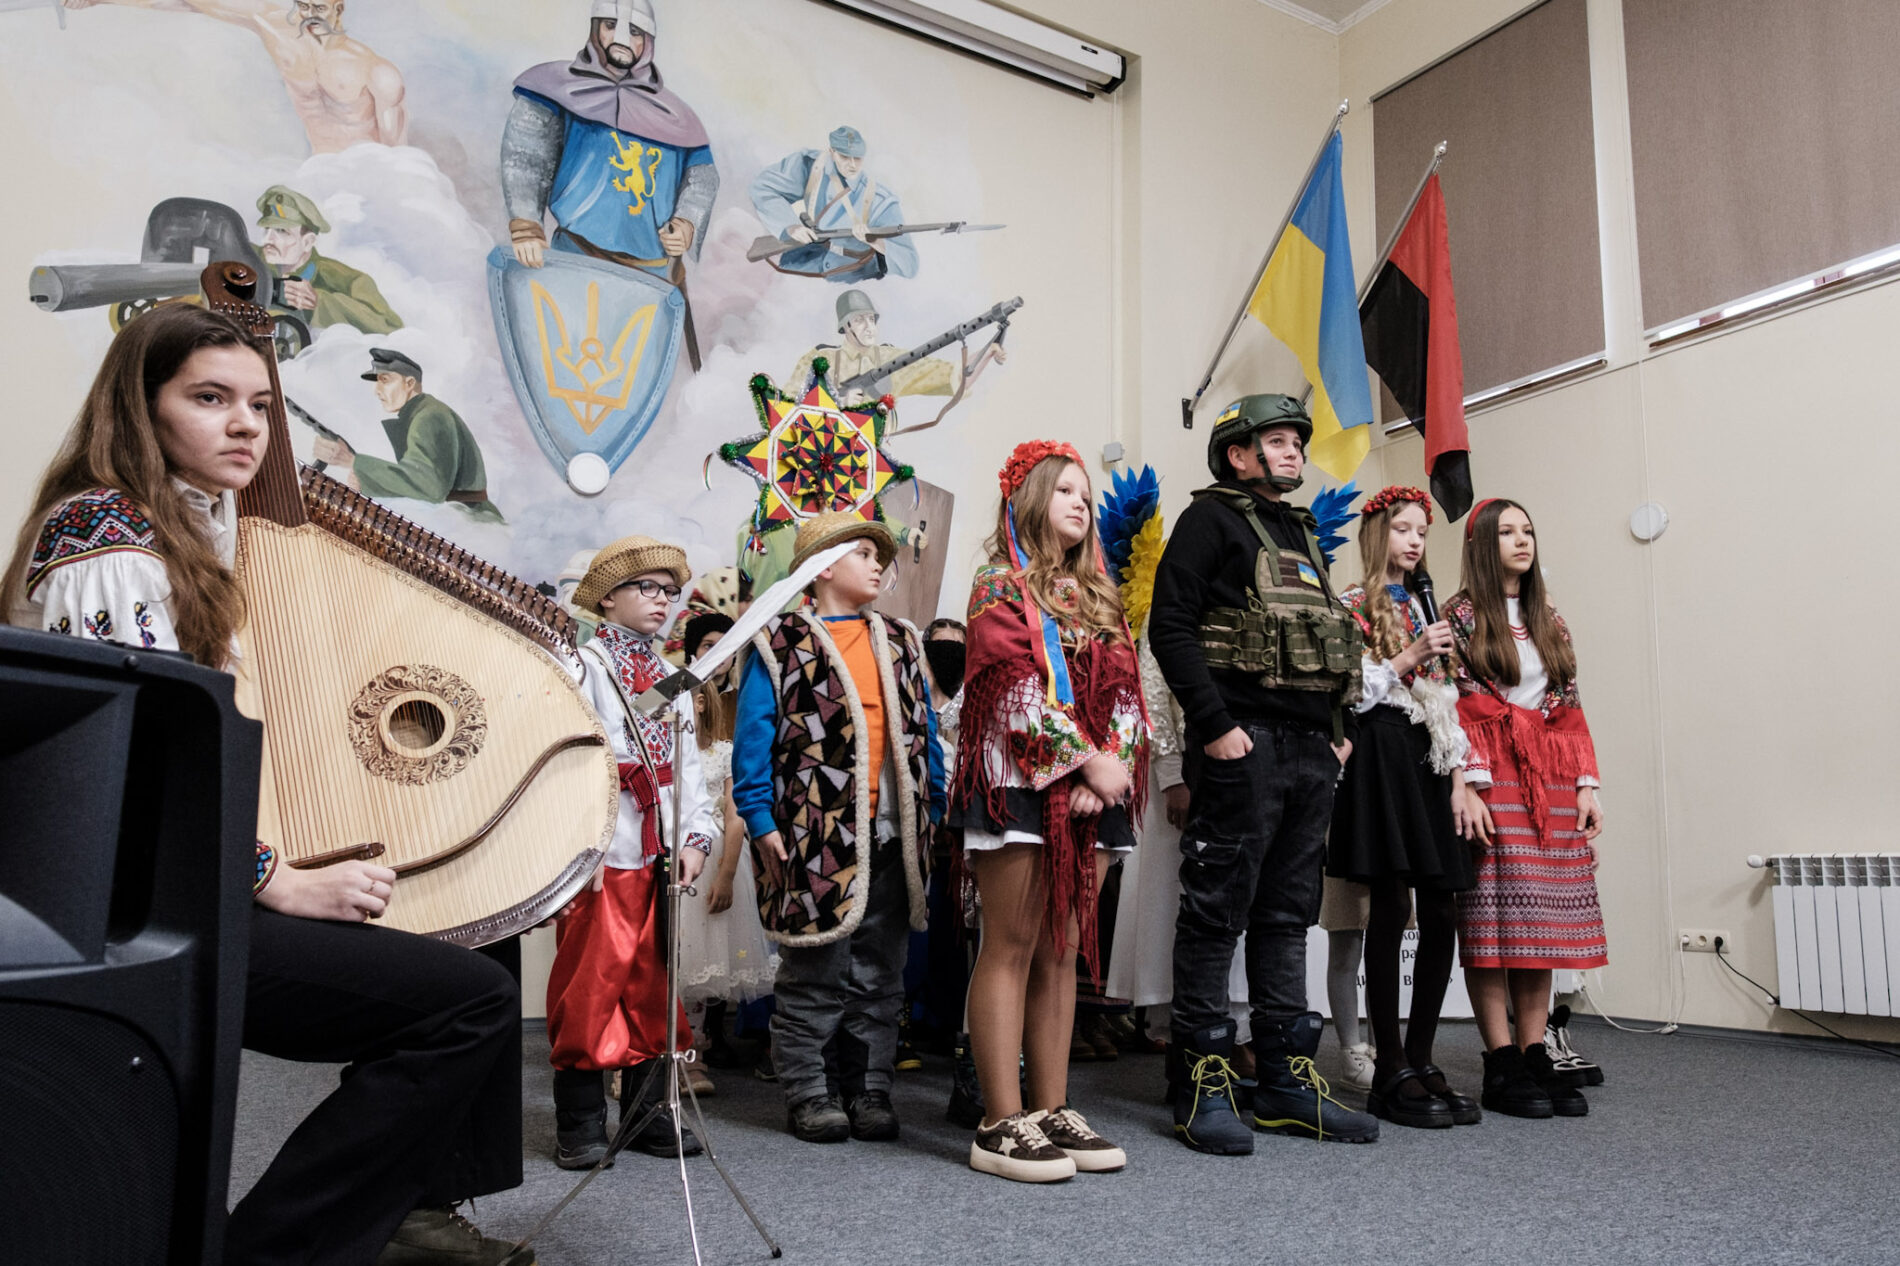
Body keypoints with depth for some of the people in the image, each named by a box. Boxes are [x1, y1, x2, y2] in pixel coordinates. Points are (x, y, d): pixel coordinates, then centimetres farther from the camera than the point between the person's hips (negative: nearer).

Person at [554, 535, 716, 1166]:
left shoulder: (671, 675, 17)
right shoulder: (585, 666, -3)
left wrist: (696, 836, 6)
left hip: (659, 853, 6)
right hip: (602, 855, -6)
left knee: (652, 985, 11)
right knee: (588, 985, -1)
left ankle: (646, 1111, 21)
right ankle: (580, 1123, 11)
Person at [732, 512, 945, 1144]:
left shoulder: (900, 645, 16)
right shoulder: (780, 646, 1)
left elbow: (924, 735, 17)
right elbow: (753, 741, -4)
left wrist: (933, 812, 11)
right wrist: (762, 824, -10)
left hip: (890, 839, 5)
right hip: (814, 838, -5)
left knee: (880, 975, 11)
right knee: (814, 977, 3)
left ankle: (869, 1090, 23)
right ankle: (808, 1094, 17)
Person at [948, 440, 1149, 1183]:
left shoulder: (1099, 598, 21)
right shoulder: (998, 586, 3)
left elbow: (1124, 690, 11)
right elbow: (1017, 686, -10)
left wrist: (1112, 765, -6)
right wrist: (1087, 756, -13)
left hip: (1095, 788, 6)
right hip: (1021, 781, -6)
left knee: (1062, 952, 7)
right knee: (1011, 948, -6)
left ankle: (1052, 1112, 13)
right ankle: (1001, 1125, -2)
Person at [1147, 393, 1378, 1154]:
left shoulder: (1302, 534, 23)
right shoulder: (1211, 519, -1)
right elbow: (1171, 626, -12)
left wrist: (1342, 729, 14)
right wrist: (1214, 726, -18)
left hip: (1312, 749, 8)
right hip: (1245, 745, -8)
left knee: (1288, 913, 11)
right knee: (1218, 909, -4)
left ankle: (1287, 1080, 20)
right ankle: (1203, 1085, 4)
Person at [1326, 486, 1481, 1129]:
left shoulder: (1426, 608, 22)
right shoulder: (1353, 605, 3)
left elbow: (1449, 703, 18)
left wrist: (1459, 780, 10)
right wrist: (1411, 657, -8)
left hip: (1430, 761, 7)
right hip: (1382, 755, -6)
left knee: (1441, 916, 2)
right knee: (1392, 908, -8)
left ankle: (1421, 1060, 13)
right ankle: (1391, 1072, 0)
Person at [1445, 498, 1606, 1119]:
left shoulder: (1550, 621, 18)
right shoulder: (1461, 615, 1)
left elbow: (1571, 710, 16)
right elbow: (1456, 708, -7)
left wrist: (1586, 783, 7)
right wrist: (1469, 784, -16)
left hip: (1551, 779, 6)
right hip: (1491, 775, -6)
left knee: (1544, 917, 3)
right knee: (1495, 915, -6)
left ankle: (1535, 1054, 9)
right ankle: (1501, 1065, -2)